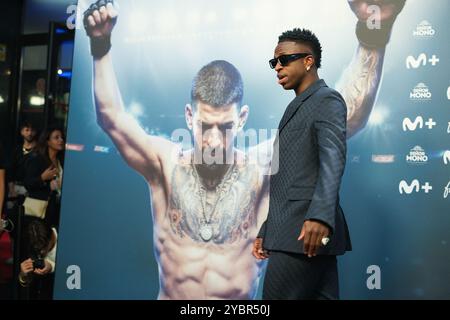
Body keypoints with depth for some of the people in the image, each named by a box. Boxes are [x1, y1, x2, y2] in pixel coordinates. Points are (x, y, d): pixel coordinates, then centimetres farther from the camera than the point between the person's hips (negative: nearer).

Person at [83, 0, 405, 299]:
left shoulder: (264, 168, -12)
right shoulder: (167, 165, -8)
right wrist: (101, 46, -28)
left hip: (241, 300, 0)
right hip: (169, 295, 1)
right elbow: (111, 117, -16)